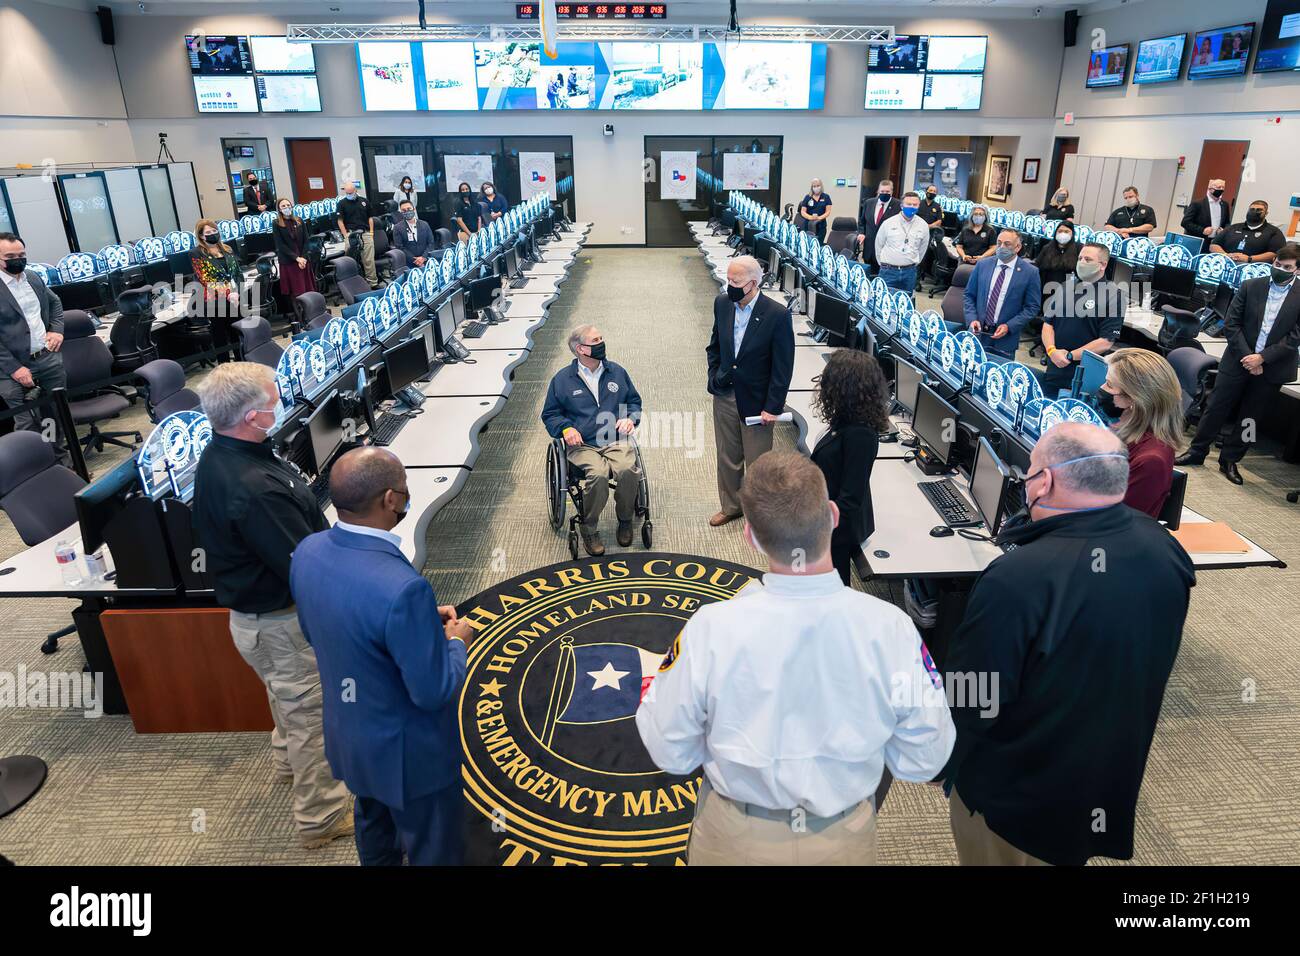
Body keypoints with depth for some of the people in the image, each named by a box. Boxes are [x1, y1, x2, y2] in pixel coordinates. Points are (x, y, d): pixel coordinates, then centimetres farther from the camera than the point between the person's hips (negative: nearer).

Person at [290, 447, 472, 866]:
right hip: (408, 752, -7)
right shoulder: (402, 589, -38)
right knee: (435, 851, 19)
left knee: (374, 836, 32)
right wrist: (455, 640, -8)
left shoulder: (308, 551, -14)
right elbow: (435, 692, -27)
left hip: (347, 734, 8)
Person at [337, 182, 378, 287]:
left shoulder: (364, 201, 12)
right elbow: (340, 221, 3)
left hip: (365, 233, 2)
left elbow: (370, 218, 16)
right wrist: (345, 235, -6)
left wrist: (371, 232, 5)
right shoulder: (342, 203, 5)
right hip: (351, 234, -1)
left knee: (369, 260, -2)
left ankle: (373, 282, 3)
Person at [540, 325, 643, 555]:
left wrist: (630, 418, 4)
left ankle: (625, 519, -4)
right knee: (598, 473, -34)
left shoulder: (617, 372, 15)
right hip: (583, 445, -2)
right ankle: (589, 528, -12)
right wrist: (565, 427, -5)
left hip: (616, 441, 2)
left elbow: (634, 401, 25)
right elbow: (550, 414, 15)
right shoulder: (562, 379, 8)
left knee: (627, 470, -31)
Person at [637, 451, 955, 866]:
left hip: (736, 839, -1)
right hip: (845, 839, 1)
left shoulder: (711, 629, -30)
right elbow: (923, 762, -11)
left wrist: (652, 690, 1)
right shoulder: (891, 628, -26)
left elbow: (669, 753, -15)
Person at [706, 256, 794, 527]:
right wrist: (714, 376, 3)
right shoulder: (722, 304, -2)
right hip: (725, 396, 5)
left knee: (757, 462, 8)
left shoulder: (778, 315, -18)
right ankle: (730, 506, 37)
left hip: (757, 401, -5)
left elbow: (783, 367, -14)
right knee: (727, 458, 18)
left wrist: (772, 407, -15)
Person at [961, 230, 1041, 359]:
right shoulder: (982, 265, 4)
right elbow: (969, 296, 9)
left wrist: (1009, 326, -13)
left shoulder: (1030, 272, -4)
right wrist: (972, 319, -8)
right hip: (978, 334, 2)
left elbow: (1033, 307, -2)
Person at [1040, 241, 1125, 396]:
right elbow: (1048, 322, 8)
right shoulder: (1066, 286, 9)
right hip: (1052, 371, 5)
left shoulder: (1114, 295, -7)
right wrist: (1052, 350, -9)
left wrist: (1069, 356, -13)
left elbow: (1106, 342, -12)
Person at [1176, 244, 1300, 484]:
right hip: (1238, 361, 0)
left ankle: (1230, 460, 22)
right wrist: (1247, 357, -11)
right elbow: (1231, 324, -3)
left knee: (1251, 418, 10)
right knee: (1217, 408, 5)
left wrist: (1261, 358, -15)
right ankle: (1197, 451, 18)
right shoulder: (1250, 286, -1)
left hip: (1271, 369, 0)